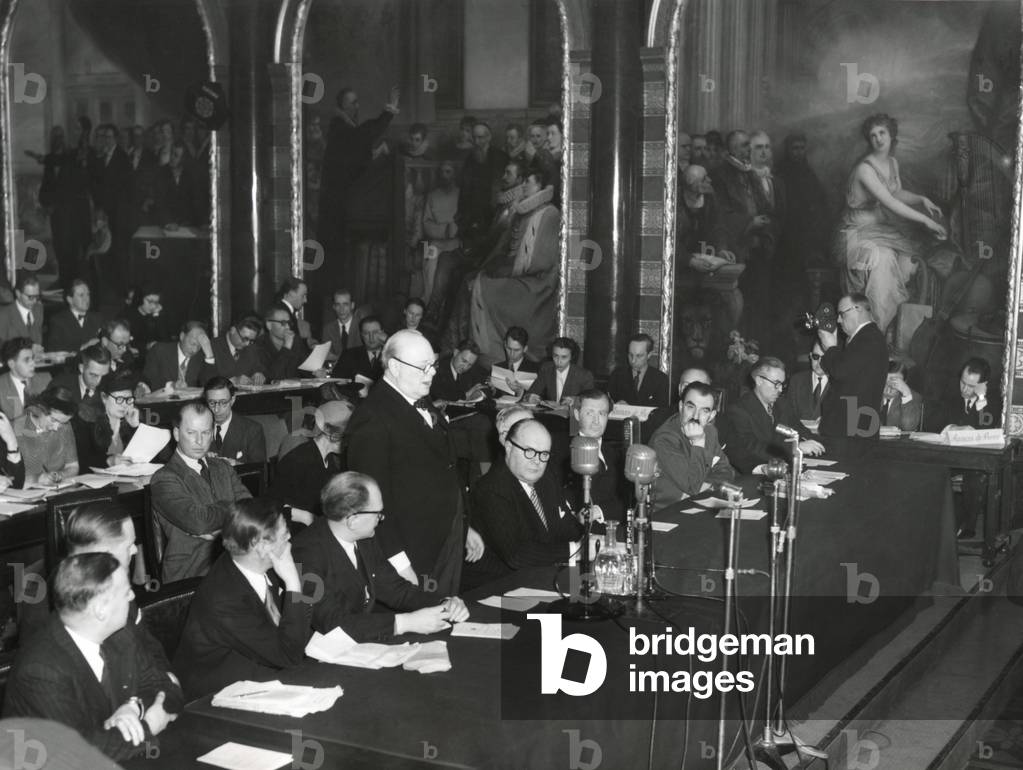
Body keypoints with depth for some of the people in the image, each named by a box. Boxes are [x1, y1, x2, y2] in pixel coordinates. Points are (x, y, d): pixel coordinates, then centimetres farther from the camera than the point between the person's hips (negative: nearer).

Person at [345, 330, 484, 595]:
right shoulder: (373, 419, -18)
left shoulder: (423, 404, 11)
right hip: (414, 557, -8)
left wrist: (463, 527, 21)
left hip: (449, 543, 8)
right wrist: (398, 561, -21)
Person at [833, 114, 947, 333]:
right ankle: (875, 326, -23)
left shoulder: (893, 163, 7)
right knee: (881, 257, -32)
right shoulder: (865, 168, -21)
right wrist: (926, 220, -26)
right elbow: (890, 203, -26)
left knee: (913, 249, -11)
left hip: (882, 227, 9)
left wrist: (922, 200, 2)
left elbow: (897, 194, 22)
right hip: (858, 233, -8)